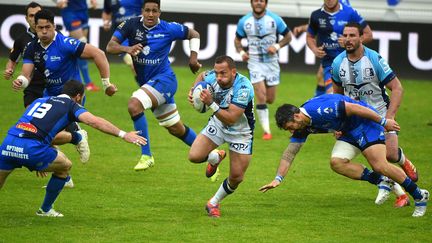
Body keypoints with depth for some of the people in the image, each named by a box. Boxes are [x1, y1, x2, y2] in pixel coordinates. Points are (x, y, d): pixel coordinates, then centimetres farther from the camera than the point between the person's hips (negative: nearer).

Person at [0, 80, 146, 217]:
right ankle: (45, 210, 32)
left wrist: (38, 163, 52)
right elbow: (94, 121, -6)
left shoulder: (40, 100, 31)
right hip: (31, 149, -5)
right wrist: (123, 134, -7)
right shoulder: (71, 105, 12)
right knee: (65, 166, 21)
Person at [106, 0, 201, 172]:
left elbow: (193, 34, 6)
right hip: (146, 82, 6)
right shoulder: (131, 25, -6)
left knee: (134, 105, -29)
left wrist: (194, 56, -7)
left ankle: (146, 156, -22)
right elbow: (110, 47, -13)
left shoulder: (168, 29, -11)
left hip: (164, 79, -6)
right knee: (176, 129, 16)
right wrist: (127, 49, -33)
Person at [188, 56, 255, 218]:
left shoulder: (243, 87, -36)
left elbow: (231, 119, -39)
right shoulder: (212, 77, -20)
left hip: (240, 131, -4)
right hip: (218, 124, 4)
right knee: (194, 156, -16)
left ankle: (214, 203, 25)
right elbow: (202, 76, 9)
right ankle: (215, 158, 21)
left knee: (237, 177, -3)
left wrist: (211, 104, -48)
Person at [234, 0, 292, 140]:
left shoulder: (274, 19, -6)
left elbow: (288, 37, 3)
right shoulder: (244, 21, -2)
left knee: (270, 99, 5)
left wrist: (277, 46, -15)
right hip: (255, 62, -1)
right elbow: (237, 40, 11)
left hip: (271, 62, 1)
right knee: (261, 97, -14)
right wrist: (242, 52, -9)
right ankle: (266, 131, -7)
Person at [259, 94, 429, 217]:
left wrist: (384, 121, -20)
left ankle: (419, 195, -3)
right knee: (337, 162, -13)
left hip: (366, 122, -8)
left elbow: (354, 108, -26)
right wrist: (278, 179, 1)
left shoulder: (321, 109, -29)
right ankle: (382, 181, -4)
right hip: (348, 132, 8)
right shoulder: (302, 125, -2)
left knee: (380, 166, -19)